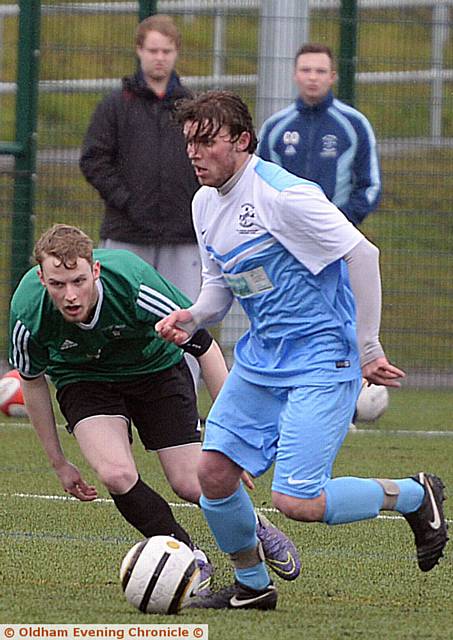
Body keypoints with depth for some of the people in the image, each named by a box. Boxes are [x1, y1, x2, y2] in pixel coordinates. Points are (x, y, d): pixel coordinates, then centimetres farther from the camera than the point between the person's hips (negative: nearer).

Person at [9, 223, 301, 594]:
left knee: (190, 485, -6)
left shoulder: (133, 284, -36)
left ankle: (251, 525, 29)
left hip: (156, 366, -1)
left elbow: (205, 346, -21)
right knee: (117, 475, -24)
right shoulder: (29, 313, -30)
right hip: (83, 379, 1)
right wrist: (59, 463, 1)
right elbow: (33, 382, -7)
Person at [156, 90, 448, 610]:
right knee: (213, 473, 0)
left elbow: (362, 255, -18)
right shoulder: (205, 204, 7)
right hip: (260, 357, 8)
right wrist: (191, 318, -5)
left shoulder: (283, 194, -20)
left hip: (322, 361, -8)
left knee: (297, 501, -16)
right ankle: (251, 586, 22)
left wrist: (368, 348, -16)